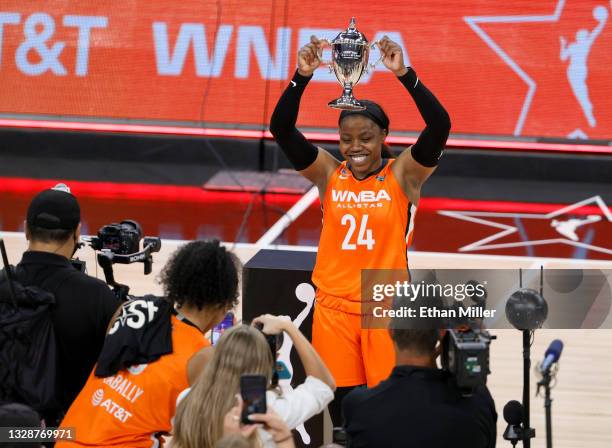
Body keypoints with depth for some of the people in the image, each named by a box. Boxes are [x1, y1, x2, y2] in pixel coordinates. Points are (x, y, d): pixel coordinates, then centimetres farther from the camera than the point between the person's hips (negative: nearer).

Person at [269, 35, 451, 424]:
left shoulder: (403, 175, -4)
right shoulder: (329, 173, 2)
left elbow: (440, 126, -19)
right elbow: (281, 128, -8)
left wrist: (404, 75, -29)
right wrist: (302, 77, -22)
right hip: (333, 307, 2)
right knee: (341, 404, 7)